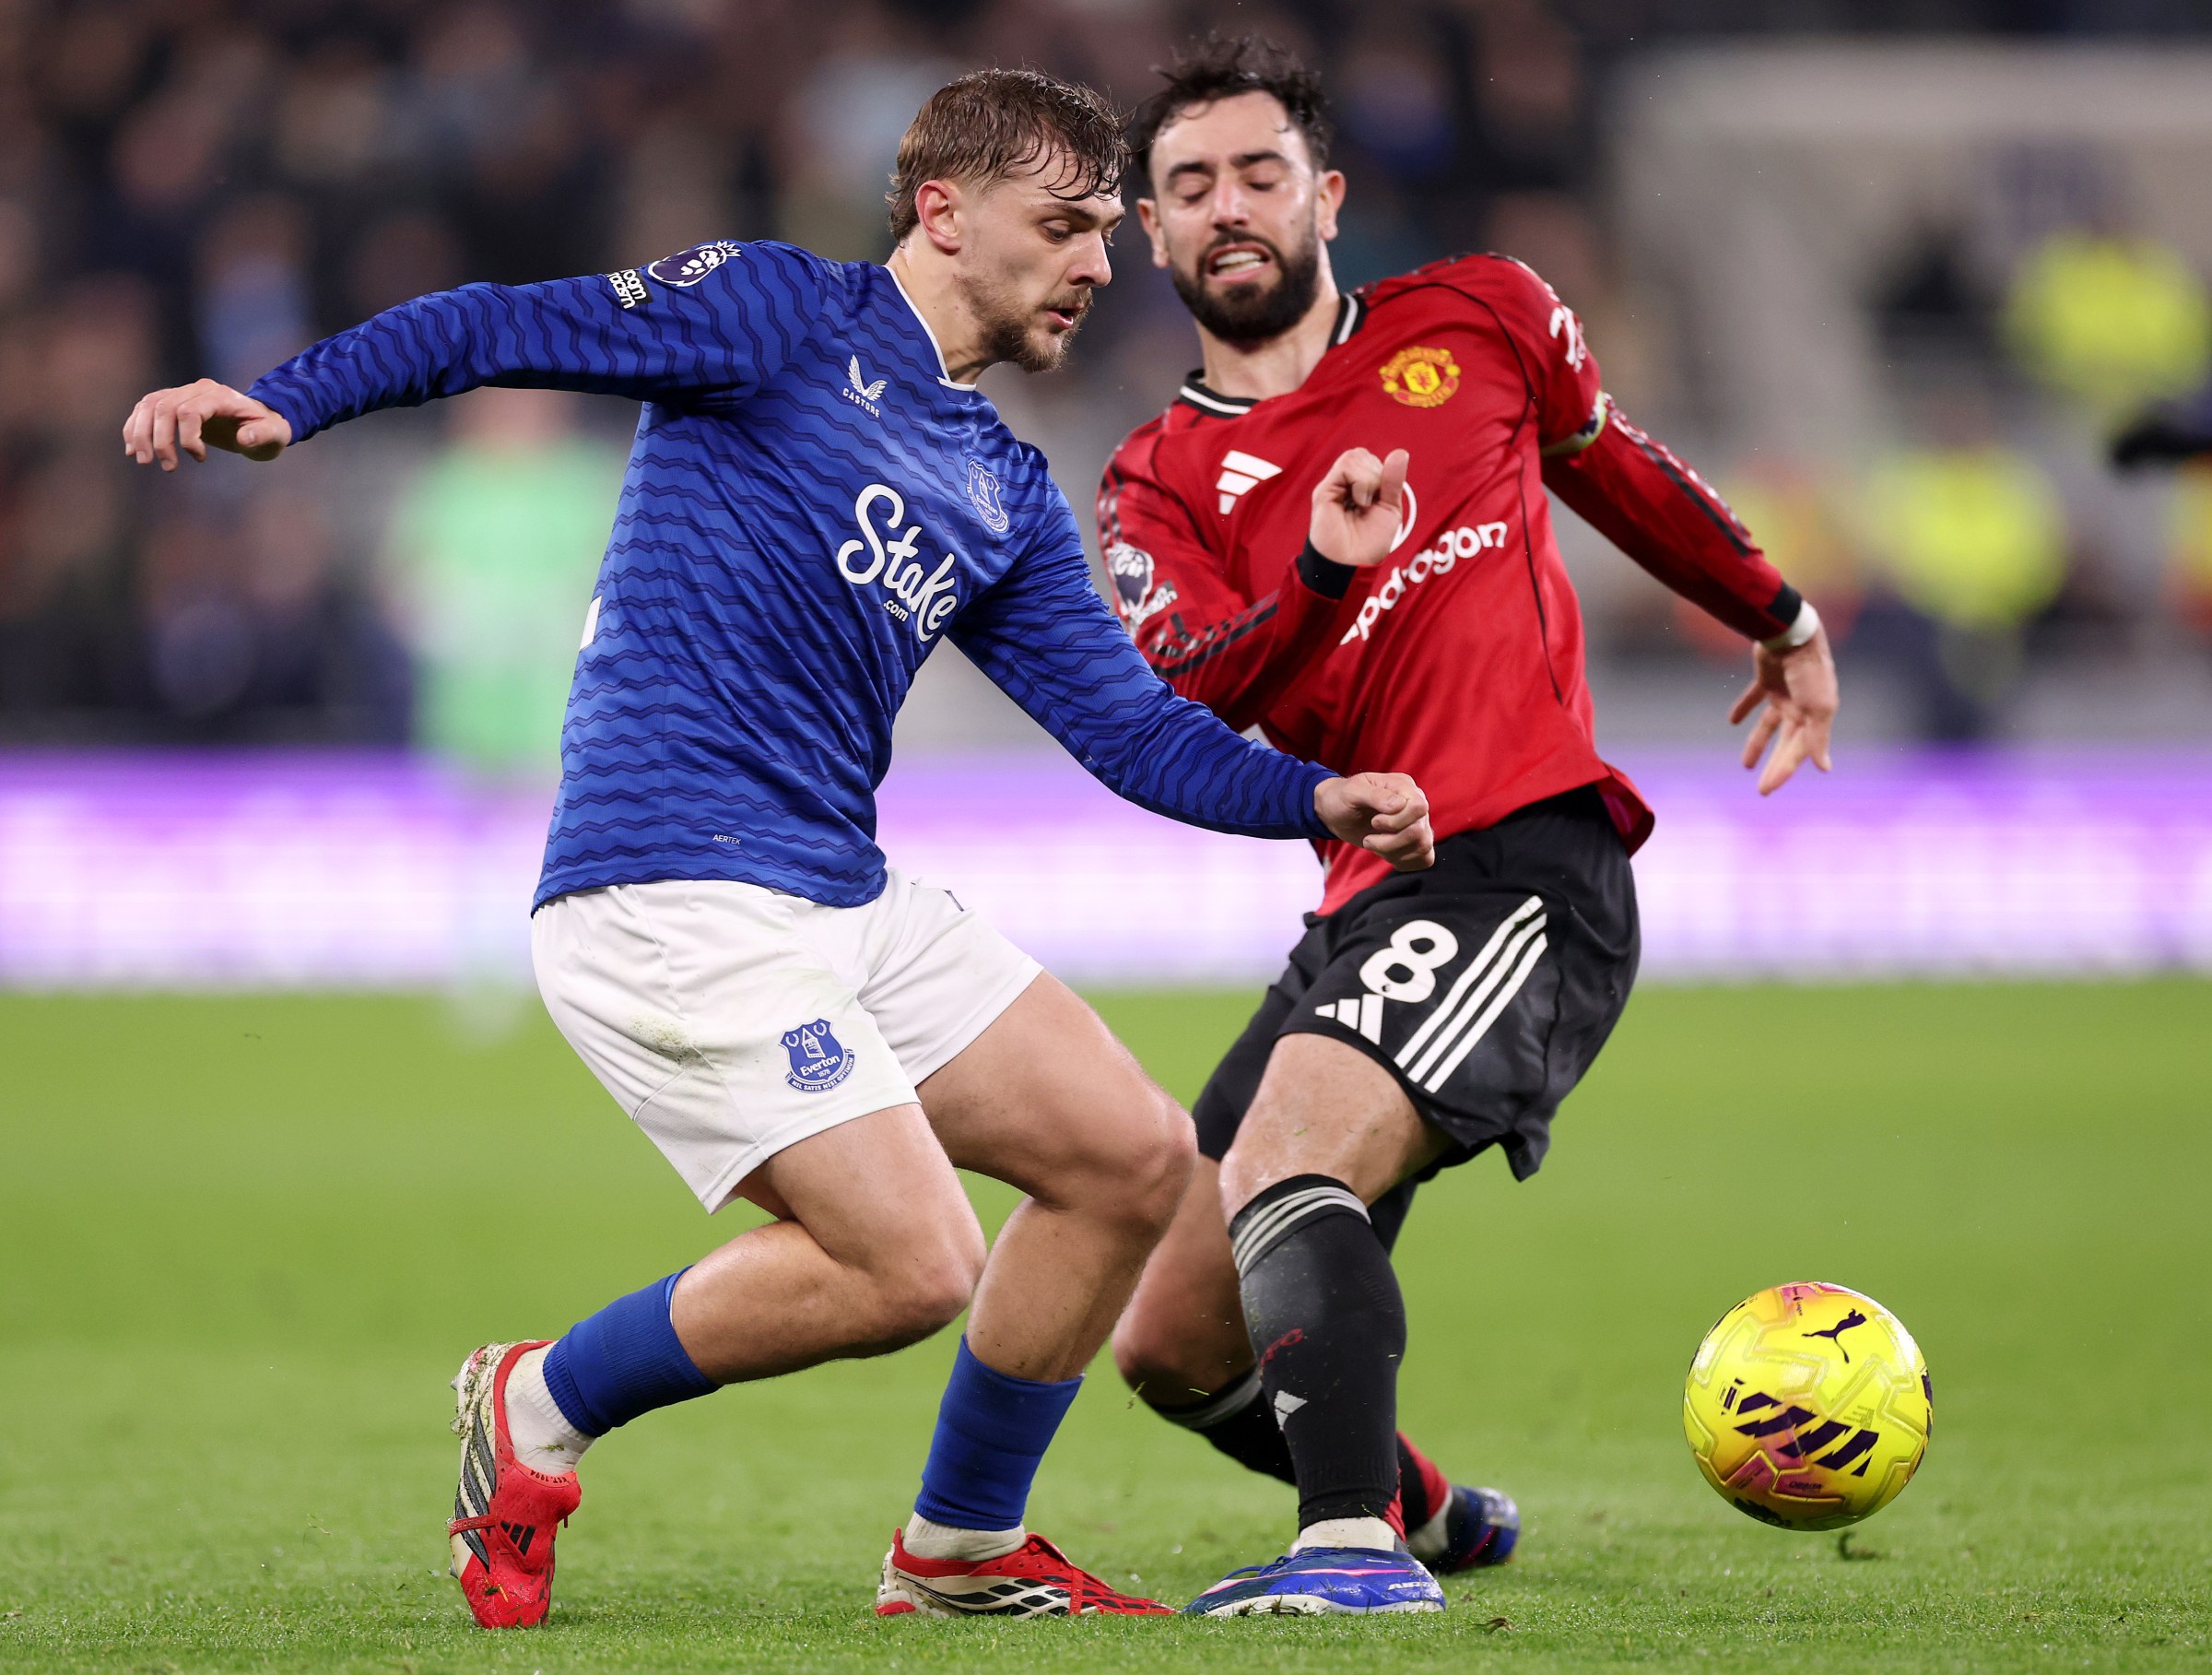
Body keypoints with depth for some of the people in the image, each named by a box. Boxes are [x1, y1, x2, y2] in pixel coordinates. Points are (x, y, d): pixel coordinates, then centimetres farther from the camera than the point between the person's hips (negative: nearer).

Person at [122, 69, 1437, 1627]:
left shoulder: (1008, 496, 18)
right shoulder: (784, 315, -2)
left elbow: (1135, 727, 16)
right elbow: (508, 329, -10)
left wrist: (1317, 799, -1)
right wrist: (283, 401, -26)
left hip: (846, 899, 9)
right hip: (672, 899, -9)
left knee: (1135, 1157, 4)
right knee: (911, 1265, -17)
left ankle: (962, 1551, 19)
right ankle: (541, 1409, 5)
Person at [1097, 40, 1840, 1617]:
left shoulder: (1478, 319, 10)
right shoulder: (1161, 481, 10)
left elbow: (1620, 471, 30)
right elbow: (1173, 710, -9)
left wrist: (1783, 620, 39)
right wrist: (1327, 573, -25)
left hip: (1530, 865, -5)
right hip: (1368, 901, 5)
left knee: (1286, 1150, -32)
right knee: (1167, 1341, 7)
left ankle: (1359, 1543, -39)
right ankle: (1421, 1511, 35)